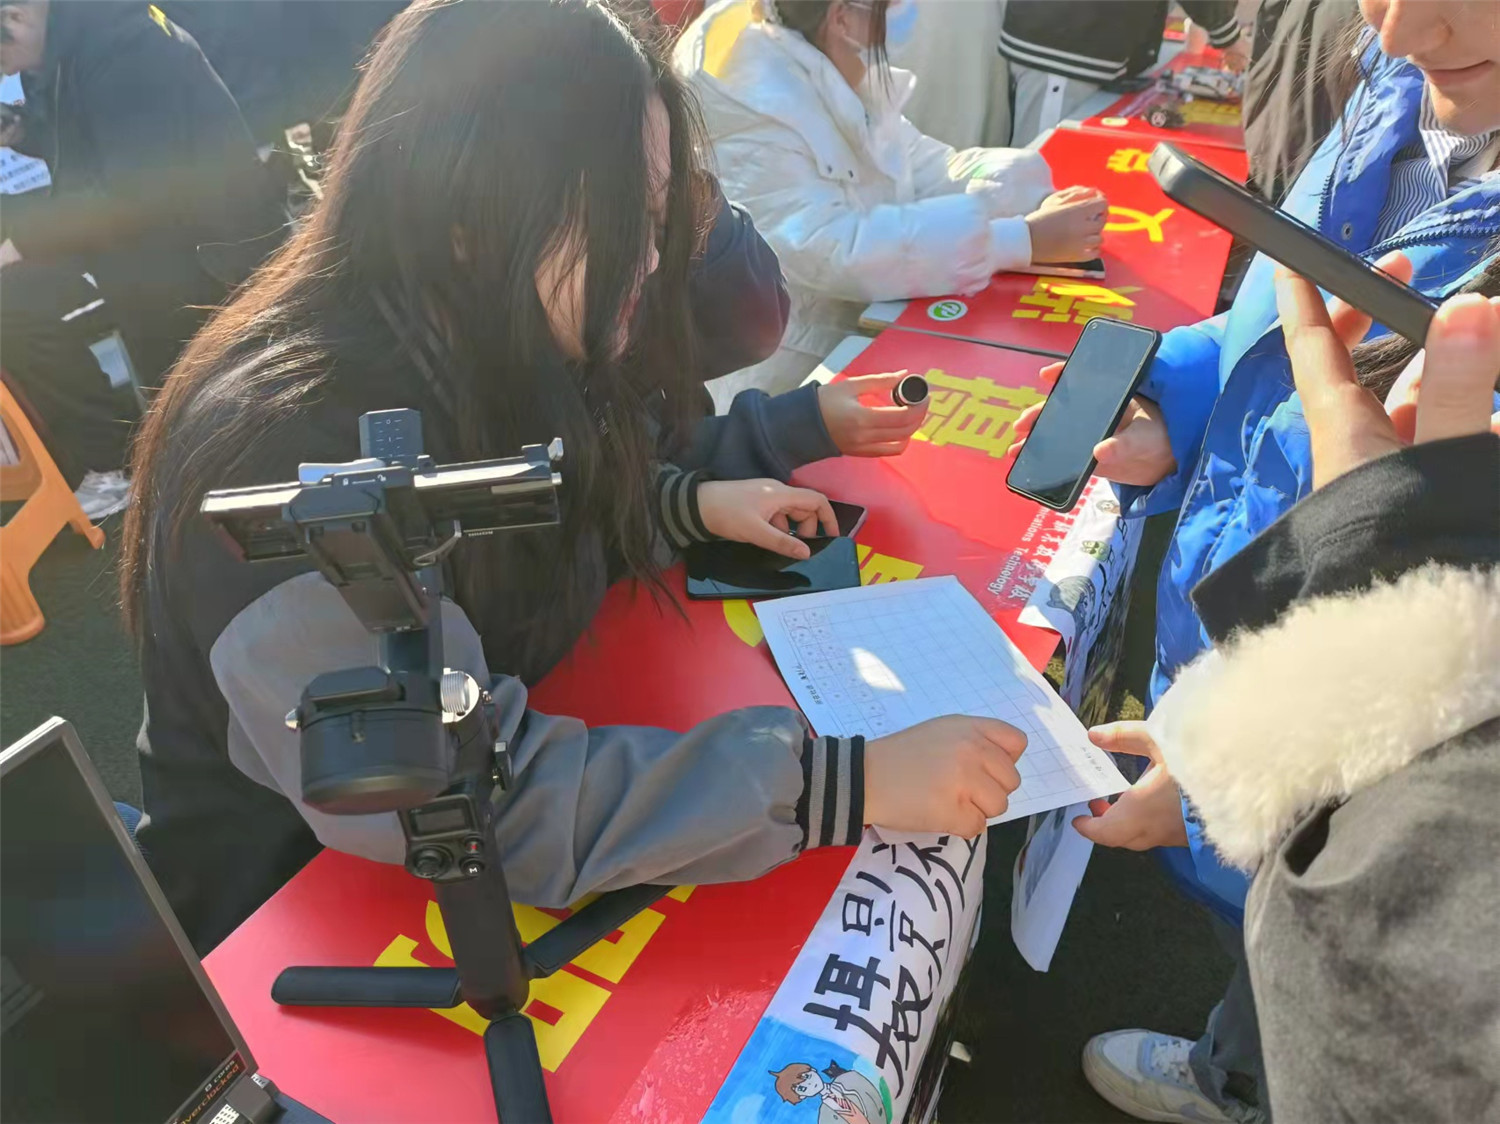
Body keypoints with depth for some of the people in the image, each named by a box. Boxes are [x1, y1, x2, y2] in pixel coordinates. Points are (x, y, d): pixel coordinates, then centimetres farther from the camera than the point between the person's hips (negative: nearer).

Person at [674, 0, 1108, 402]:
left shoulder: (843, 72, 2)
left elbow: (918, 169, 5)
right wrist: (1027, 238, -29)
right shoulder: (751, 101, -25)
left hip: (858, 336, 8)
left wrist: (1035, 202, -13)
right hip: (784, 377, -8)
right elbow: (836, 252, -32)